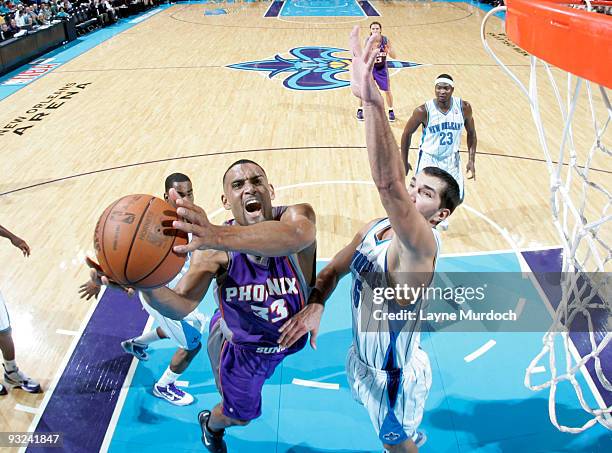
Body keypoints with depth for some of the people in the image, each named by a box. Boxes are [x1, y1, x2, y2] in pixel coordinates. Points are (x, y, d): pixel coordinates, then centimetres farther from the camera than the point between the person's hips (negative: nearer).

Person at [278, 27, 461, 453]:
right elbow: (334, 269, 2)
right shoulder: (375, 227, -10)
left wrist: (372, 101, -66)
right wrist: (315, 306, -18)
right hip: (363, 358, 8)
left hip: (394, 377, -8)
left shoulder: (422, 245, -35)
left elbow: (388, 185, -54)